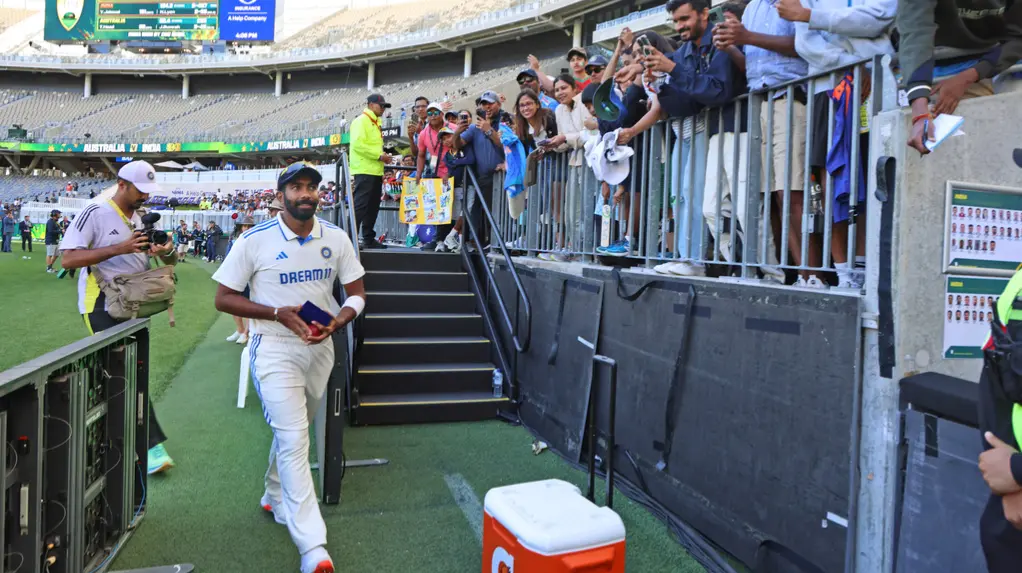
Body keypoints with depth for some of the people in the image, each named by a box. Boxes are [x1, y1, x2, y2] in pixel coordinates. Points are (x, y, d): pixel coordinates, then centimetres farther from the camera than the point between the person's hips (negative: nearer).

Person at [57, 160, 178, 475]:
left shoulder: (141, 220, 11)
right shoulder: (95, 213, -11)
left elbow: (166, 259, 14)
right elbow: (68, 259, -18)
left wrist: (167, 251, -10)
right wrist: (119, 248, -26)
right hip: (103, 306, -7)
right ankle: (152, 444, -12)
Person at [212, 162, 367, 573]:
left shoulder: (337, 239, 1)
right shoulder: (254, 241, -9)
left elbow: (357, 294, 5)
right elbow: (223, 298, -5)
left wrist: (337, 322, -16)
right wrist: (278, 314, -19)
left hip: (320, 349, 5)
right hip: (274, 349, -4)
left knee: (293, 432, 20)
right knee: (293, 439, -11)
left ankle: (275, 497, 46)